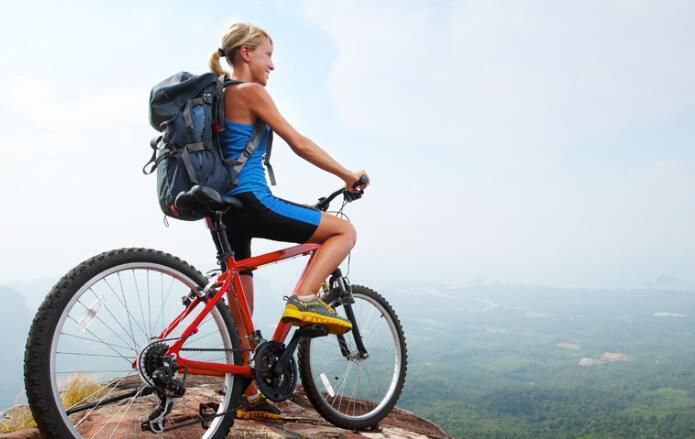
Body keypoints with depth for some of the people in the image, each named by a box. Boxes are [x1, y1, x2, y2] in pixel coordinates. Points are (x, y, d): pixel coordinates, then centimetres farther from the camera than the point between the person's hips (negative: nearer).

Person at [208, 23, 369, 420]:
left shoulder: (221, 97, 21)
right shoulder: (251, 92, -5)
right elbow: (299, 144, -9)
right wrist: (348, 175, -2)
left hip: (226, 208, 9)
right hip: (252, 202, -9)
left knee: (241, 311, 13)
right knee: (345, 230, 0)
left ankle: (249, 397, 22)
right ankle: (304, 298, -16)